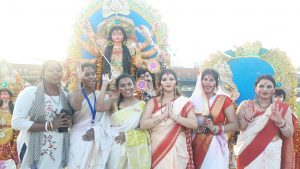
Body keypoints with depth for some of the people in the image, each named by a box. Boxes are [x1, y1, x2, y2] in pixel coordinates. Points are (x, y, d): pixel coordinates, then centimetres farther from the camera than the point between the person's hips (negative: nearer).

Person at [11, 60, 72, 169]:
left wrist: (68, 122, -6)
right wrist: (50, 125, -21)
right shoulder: (29, 93, -11)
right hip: (34, 151, -5)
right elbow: (16, 122, -17)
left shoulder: (65, 95, 6)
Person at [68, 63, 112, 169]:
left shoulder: (100, 95, 10)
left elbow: (105, 118, 5)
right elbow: (76, 107, -27)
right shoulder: (74, 94, -3)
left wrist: (95, 131, -14)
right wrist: (78, 81, -23)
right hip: (80, 140, -3)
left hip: (98, 141, 4)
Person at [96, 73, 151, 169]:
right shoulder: (114, 102, 3)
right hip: (116, 147, 0)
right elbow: (99, 107, -17)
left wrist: (127, 134, -12)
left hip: (136, 148, 0)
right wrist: (105, 84, -11)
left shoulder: (142, 104, 3)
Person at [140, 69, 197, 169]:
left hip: (178, 149, 0)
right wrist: (163, 115, -17)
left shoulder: (184, 102, 1)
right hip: (158, 148, 1)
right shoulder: (153, 102, 3)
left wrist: (174, 116, -18)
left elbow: (194, 124, -9)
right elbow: (143, 125, -9)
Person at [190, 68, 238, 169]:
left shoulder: (224, 100, -2)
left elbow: (234, 125, -4)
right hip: (198, 146, 2)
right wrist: (198, 128, -10)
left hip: (216, 146, -2)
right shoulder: (195, 100, 6)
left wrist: (215, 128, -16)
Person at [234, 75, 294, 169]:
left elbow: (289, 134, -1)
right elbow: (237, 128, -3)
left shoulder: (282, 108, 2)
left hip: (272, 153, 1)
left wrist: (280, 122, -19)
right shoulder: (246, 105, 0)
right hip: (248, 152, -1)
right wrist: (247, 118, -20)